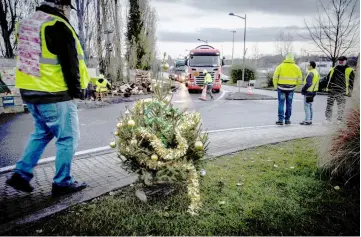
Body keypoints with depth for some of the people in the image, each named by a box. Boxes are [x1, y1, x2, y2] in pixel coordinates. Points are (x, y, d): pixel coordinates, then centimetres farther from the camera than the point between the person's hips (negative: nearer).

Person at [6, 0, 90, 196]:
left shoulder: (27, 24, 15)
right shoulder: (58, 26, -13)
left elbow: (30, 58, 20)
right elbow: (70, 63, -15)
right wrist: (77, 88, -5)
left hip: (31, 91, 9)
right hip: (55, 94, -9)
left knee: (42, 133, 23)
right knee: (68, 138, 3)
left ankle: (21, 174, 22)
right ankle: (62, 183, 12)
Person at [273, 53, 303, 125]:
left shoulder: (280, 66, -5)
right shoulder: (296, 67, 1)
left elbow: (275, 77, -8)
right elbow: (300, 78, 3)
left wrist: (275, 85, 6)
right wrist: (295, 85, 18)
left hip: (281, 87, -2)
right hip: (291, 88, 2)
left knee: (281, 104, 2)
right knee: (289, 104, 11)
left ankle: (280, 120, -2)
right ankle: (287, 119, 17)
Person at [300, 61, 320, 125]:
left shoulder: (311, 73, -18)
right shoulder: (316, 72, 14)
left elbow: (308, 83, -25)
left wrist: (303, 89, -12)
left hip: (308, 92, -10)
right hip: (313, 91, 10)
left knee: (306, 106, -5)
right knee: (310, 106, 16)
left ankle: (307, 120, -4)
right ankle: (310, 120, 21)